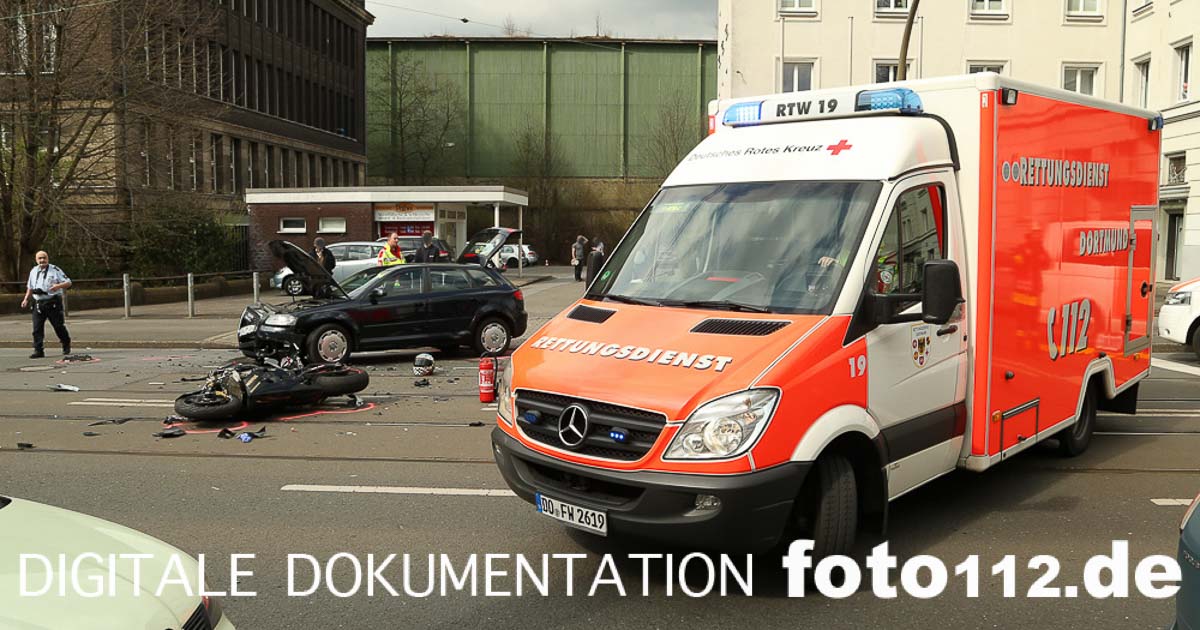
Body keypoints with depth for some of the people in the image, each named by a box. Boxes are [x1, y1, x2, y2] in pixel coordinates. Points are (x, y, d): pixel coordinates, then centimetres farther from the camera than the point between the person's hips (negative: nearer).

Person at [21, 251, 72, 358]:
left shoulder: (55, 270, -2)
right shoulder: (33, 271, 14)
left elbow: (68, 282, -4)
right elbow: (30, 287, 27)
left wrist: (58, 286, -23)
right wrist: (26, 299, 16)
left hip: (53, 303, -4)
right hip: (38, 304, 4)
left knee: (58, 326, 3)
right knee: (37, 328, -3)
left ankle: (66, 345, 23)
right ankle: (38, 351, -1)